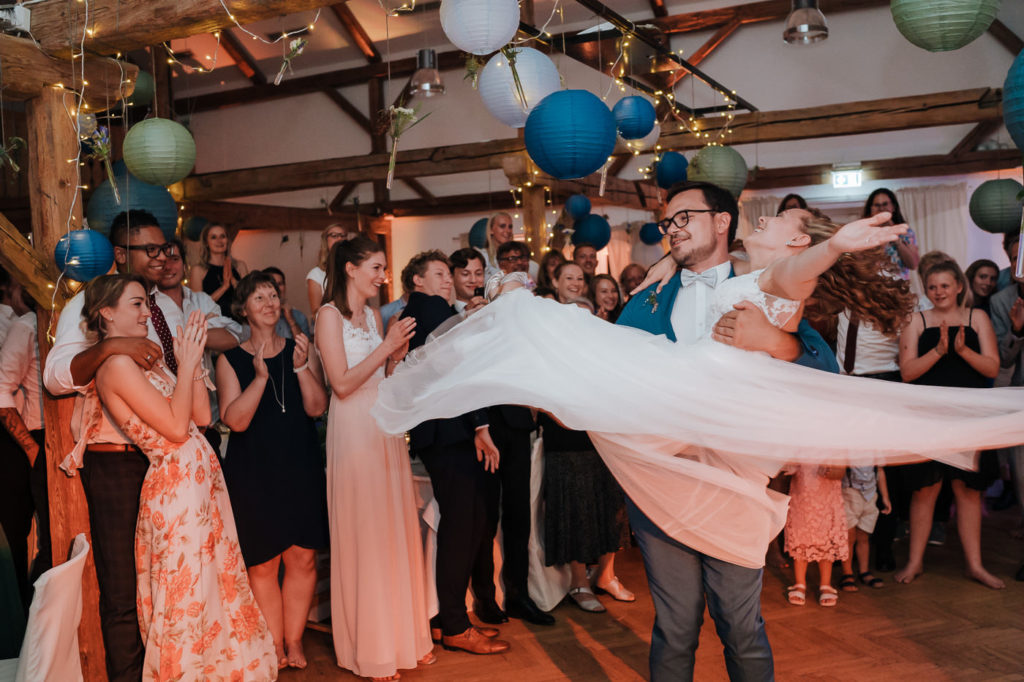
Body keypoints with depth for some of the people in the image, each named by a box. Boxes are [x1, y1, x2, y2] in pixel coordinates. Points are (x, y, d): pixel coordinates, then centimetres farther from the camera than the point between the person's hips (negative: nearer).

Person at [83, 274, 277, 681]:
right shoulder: (116, 364, -14)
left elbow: (202, 416, 8)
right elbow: (176, 427, -19)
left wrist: (194, 360, 2)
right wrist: (186, 363, -12)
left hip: (201, 480, 9)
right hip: (177, 487, -9)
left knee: (213, 585, 16)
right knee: (187, 593, 3)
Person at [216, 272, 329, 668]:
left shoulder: (300, 350, 6)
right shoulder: (231, 360, 0)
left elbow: (317, 408, -2)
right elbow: (235, 420, -11)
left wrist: (302, 367, -15)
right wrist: (260, 377, -20)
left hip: (302, 469, 2)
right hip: (254, 474, -2)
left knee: (302, 559, 3)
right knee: (263, 564, 3)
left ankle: (294, 641, 17)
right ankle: (274, 644, 17)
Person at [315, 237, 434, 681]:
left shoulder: (374, 316, 13)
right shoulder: (330, 314, -8)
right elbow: (343, 383, -16)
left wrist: (398, 354, -2)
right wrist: (385, 347, -15)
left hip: (387, 429, 7)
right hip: (354, 432, -7)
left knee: (396, 532, 11)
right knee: (362, 538, 2)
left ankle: (402, 635, 24)